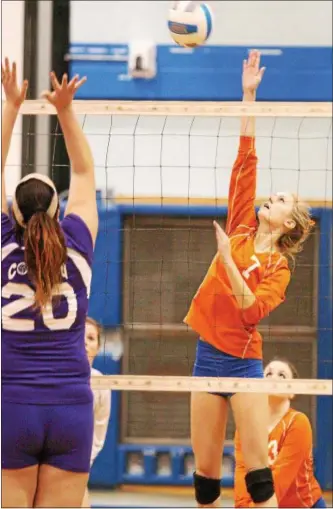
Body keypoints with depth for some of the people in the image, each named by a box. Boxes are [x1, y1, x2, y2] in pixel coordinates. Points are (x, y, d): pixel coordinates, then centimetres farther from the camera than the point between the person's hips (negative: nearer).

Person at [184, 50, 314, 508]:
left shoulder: (279, 268, -2)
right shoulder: (240, 232, 8)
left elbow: (252, 310, -18)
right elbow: (245, 162, 4)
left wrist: (228, 260, -22)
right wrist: (249, 96, 2)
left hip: (243, 362, -4)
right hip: (208, 355, 4)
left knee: (258, 470, -9)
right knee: (205, 472, 5)